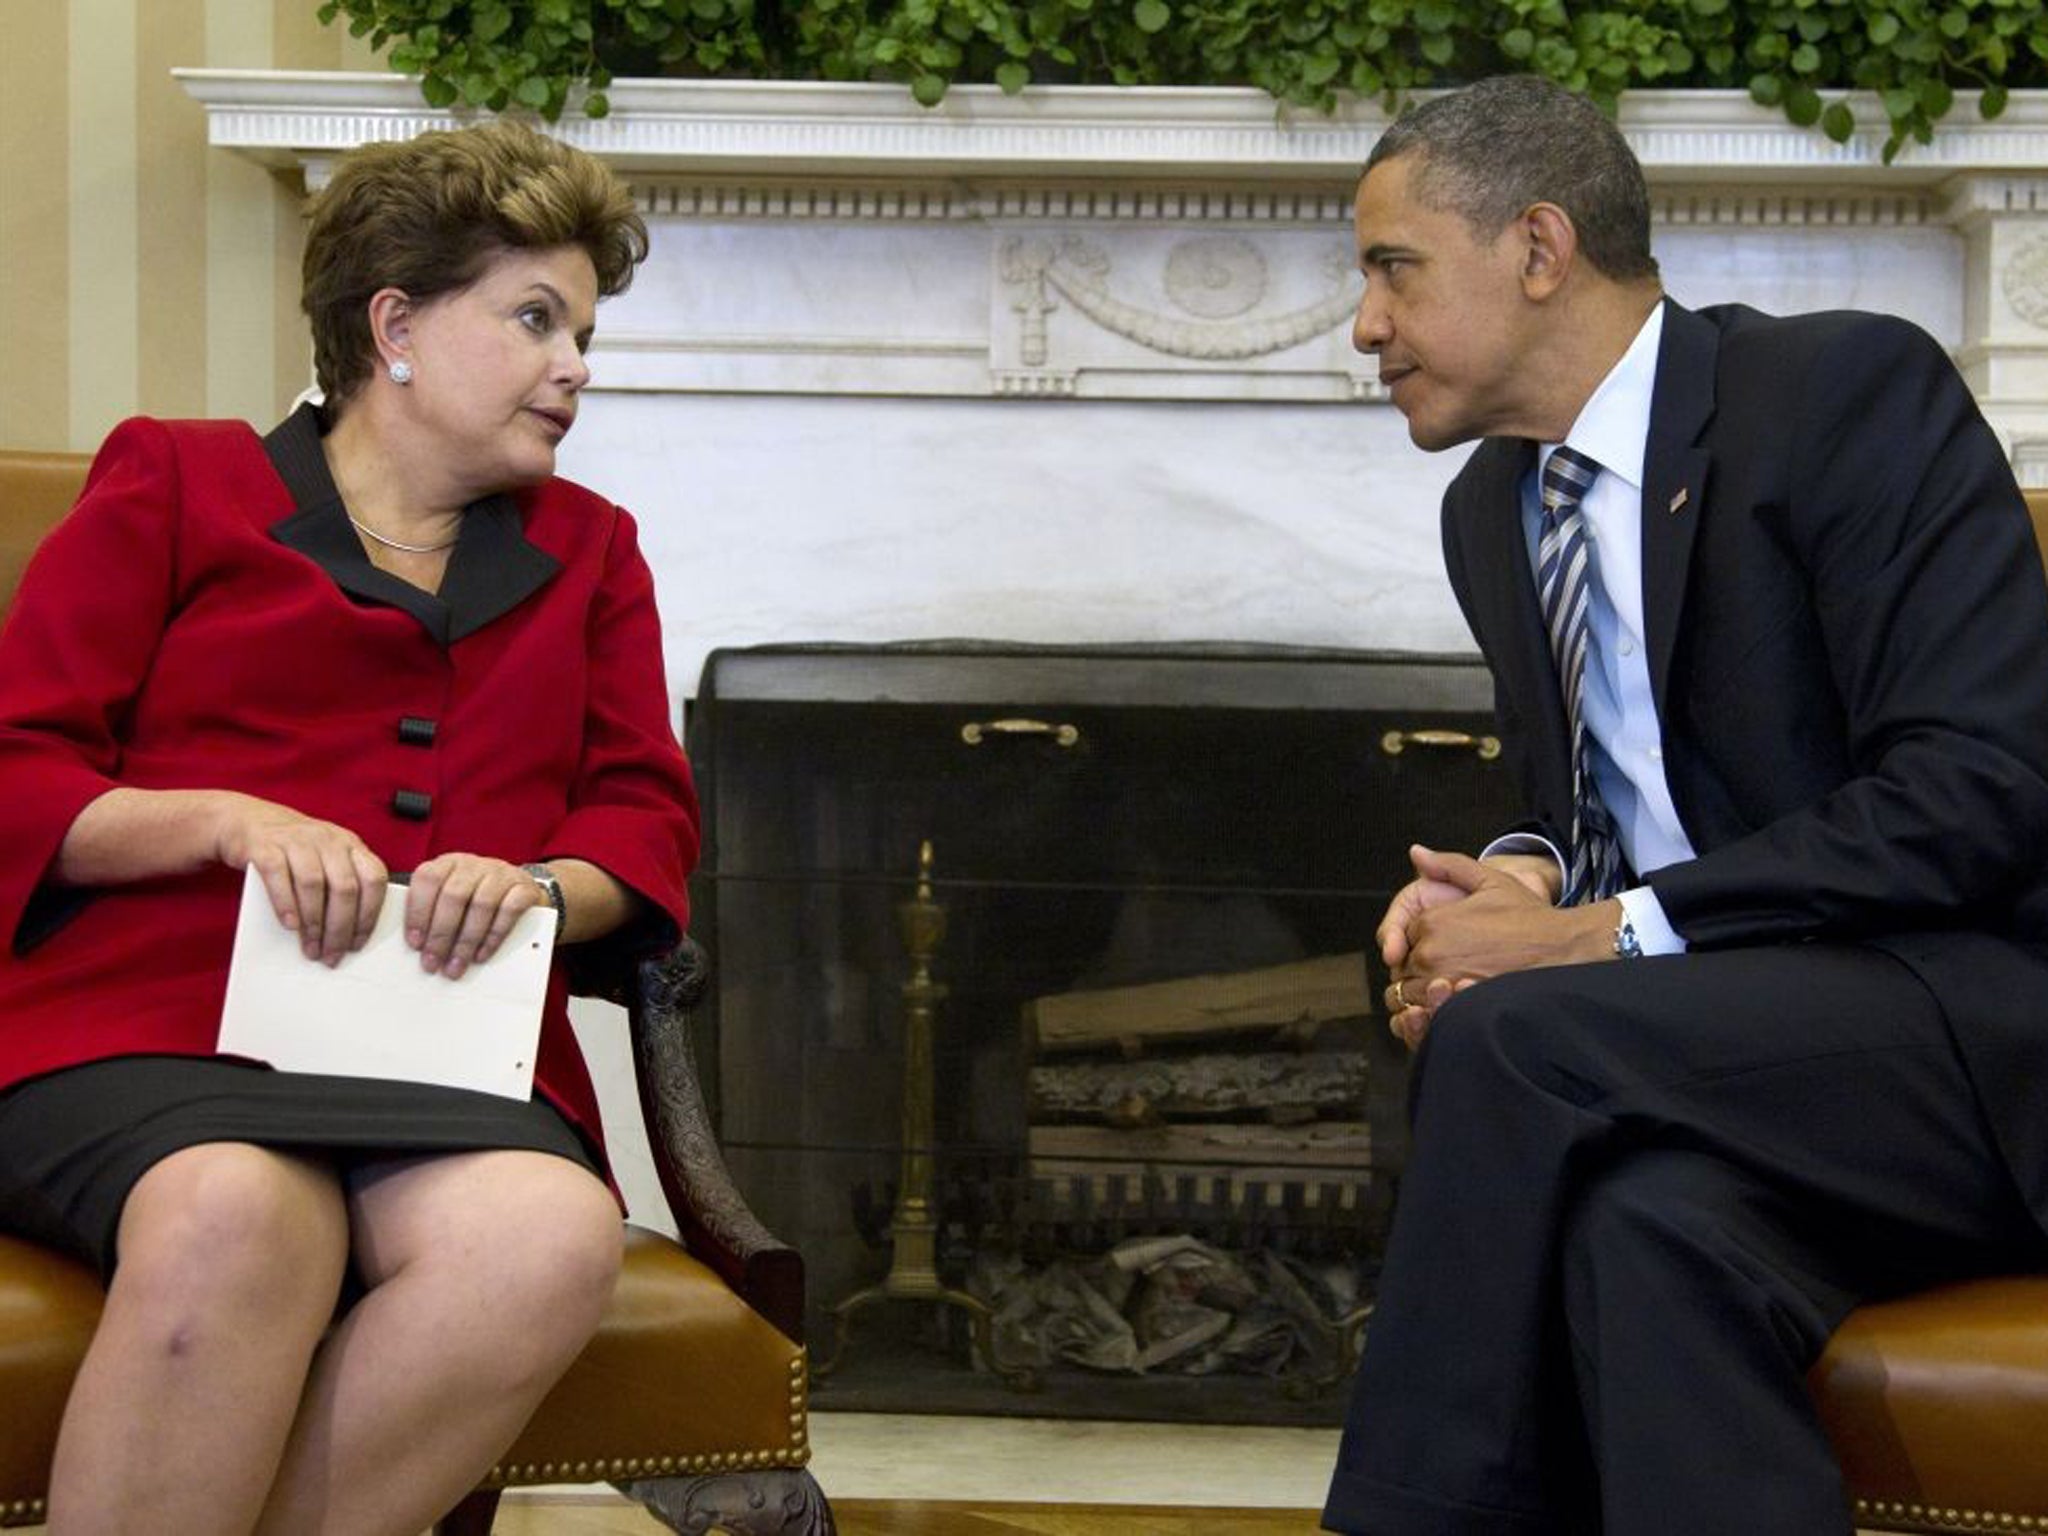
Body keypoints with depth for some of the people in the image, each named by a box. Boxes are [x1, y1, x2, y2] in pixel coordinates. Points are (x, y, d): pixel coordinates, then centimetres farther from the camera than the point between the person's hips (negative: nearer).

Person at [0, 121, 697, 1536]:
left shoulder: (590, 551, 26)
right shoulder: (174, 486, 15)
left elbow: (649, 816, 19)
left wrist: (540, 882, -4)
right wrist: (229, 820, -10)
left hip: (448, 1069, 3)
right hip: (144, 1037, -3)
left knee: (554, 1239, -35)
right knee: (239, 1222, -41)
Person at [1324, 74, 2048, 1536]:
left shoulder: (1850, 391, -9)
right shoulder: (1491, 507, 15)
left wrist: (1606, 930, -19)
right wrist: (1518, 880, -3)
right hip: (1732, 1043, 5)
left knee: (1511, 1039, -29)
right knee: (1652, 1216, -33)